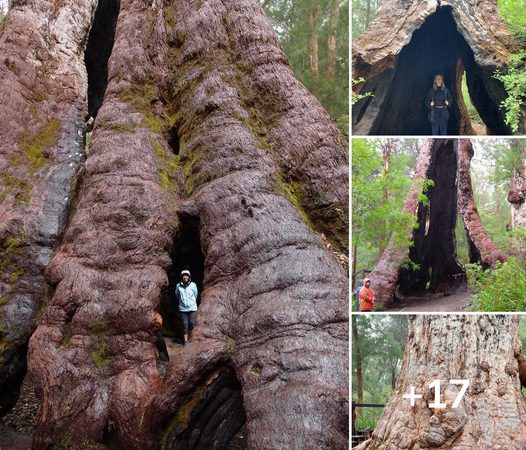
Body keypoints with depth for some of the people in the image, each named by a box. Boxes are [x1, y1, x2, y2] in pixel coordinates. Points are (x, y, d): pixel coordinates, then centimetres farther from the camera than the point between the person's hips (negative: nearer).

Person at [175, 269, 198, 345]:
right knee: (185, 324, 3)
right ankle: (185, 339, 15)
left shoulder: (193, 285, -7)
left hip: (192, 307, 0)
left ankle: (190, 332, 25)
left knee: (191, 322, -4)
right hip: (183, 308, 0)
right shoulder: (178, 286, -6)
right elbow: (177, 295, 14)